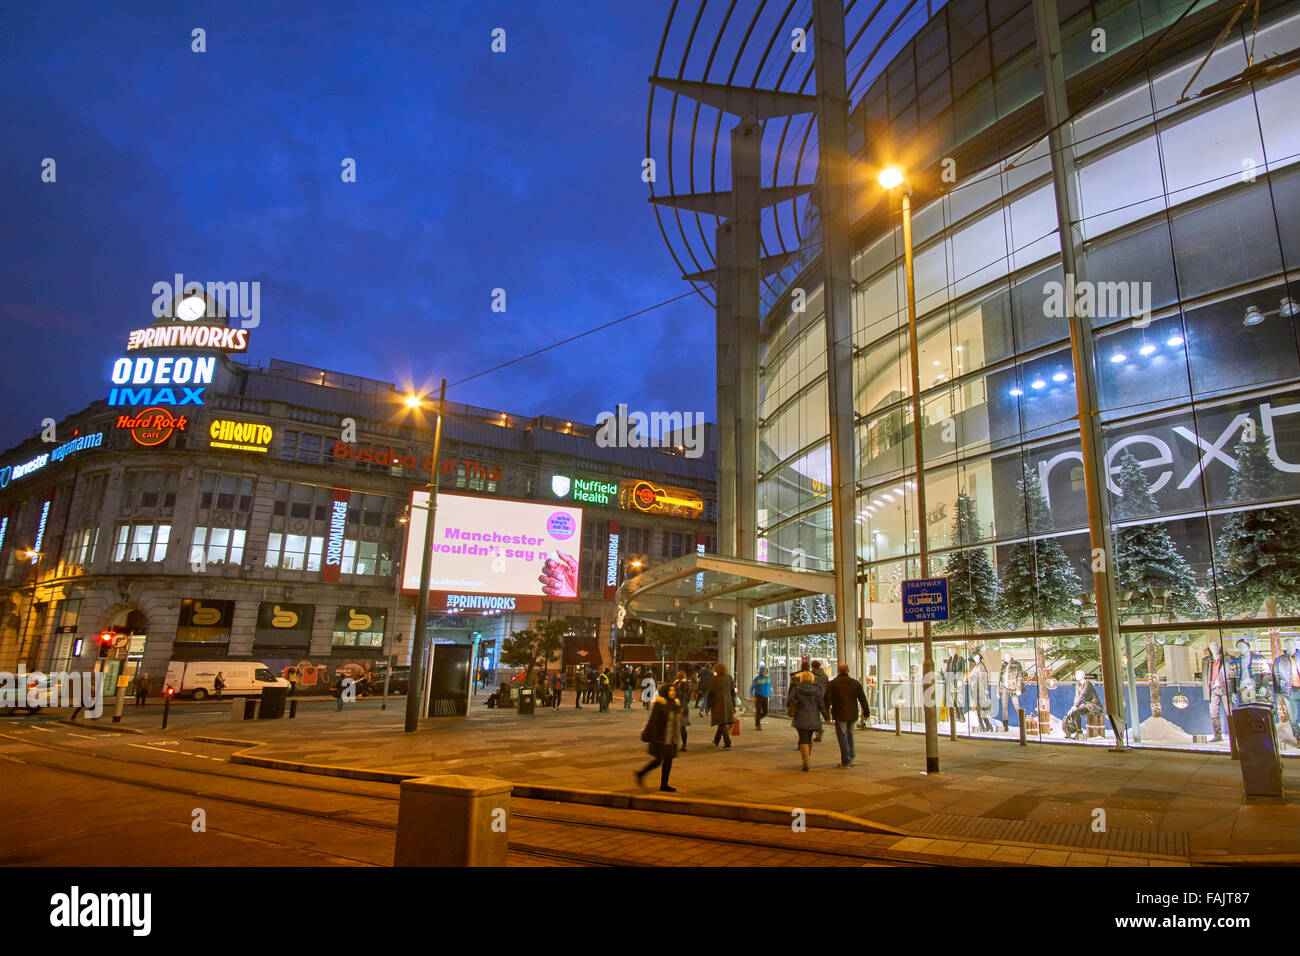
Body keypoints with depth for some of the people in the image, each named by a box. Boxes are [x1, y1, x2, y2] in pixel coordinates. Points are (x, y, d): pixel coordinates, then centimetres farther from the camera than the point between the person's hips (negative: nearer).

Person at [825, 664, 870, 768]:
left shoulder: (832, 684, -5)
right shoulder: (856, 683, 5)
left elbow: (827, 700, -5)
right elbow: (863, 699, 8)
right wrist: (866, 712, 16)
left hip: (840, 714, -4)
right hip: (853, 714, 4)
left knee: (842, 737, 1)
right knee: (849, 735, 20)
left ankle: (846, 761, 1)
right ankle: (850, 758, 24)